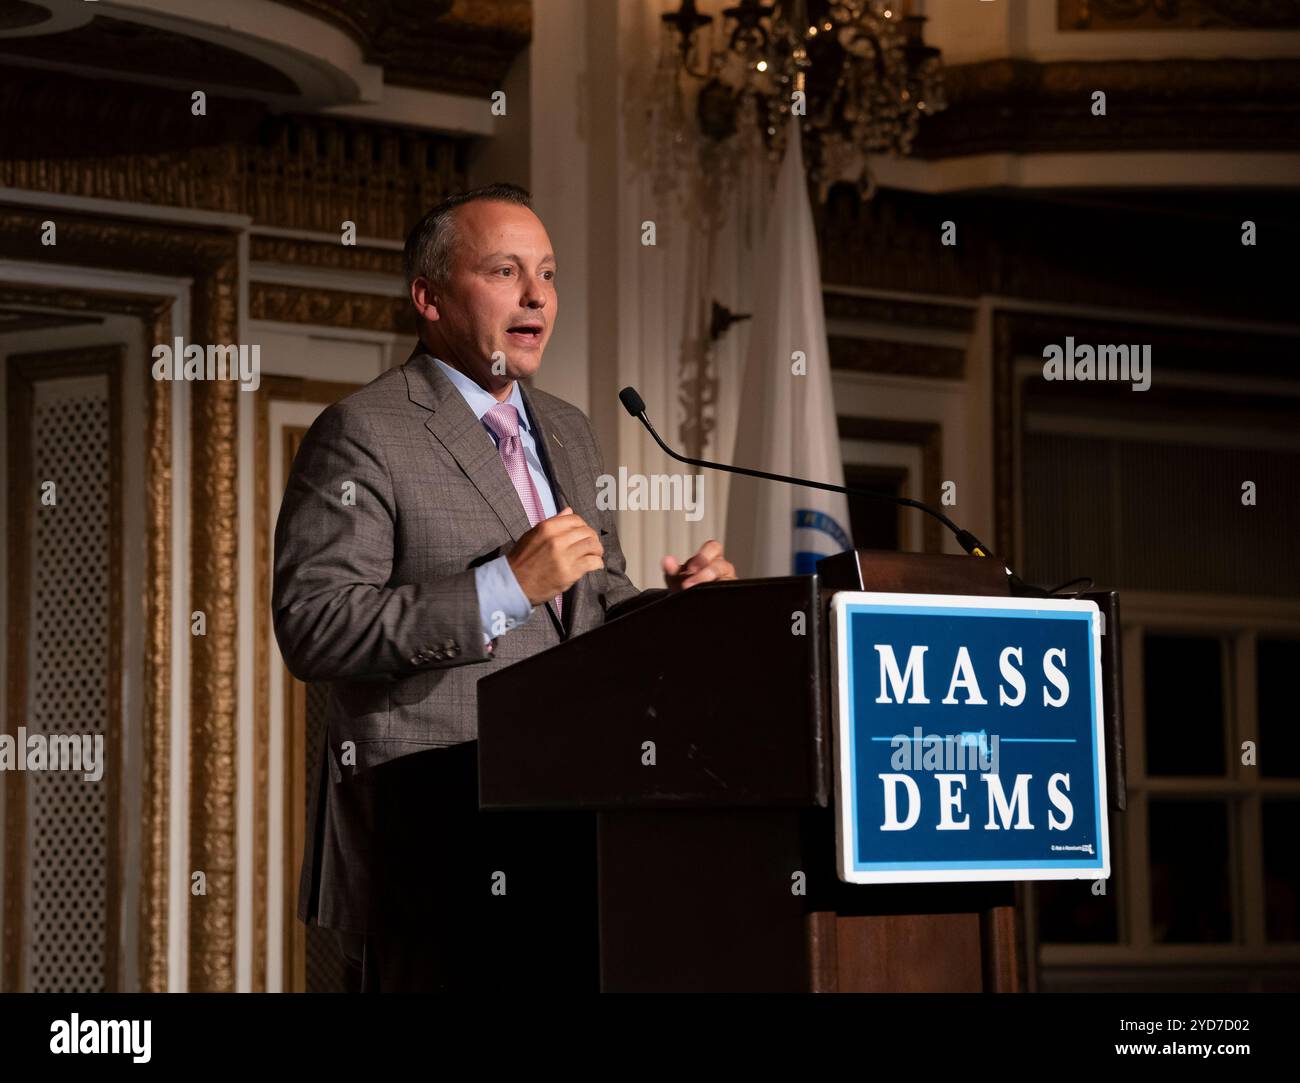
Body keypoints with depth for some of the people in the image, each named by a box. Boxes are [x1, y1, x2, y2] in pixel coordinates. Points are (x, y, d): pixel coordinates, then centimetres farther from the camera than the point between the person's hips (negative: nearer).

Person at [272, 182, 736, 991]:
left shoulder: (569, 432, 22)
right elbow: (311, 628, -13)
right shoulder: (364, 432, -3)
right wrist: (505, 587, -18)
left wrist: (676, 606, 3)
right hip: (432, 823, -6)